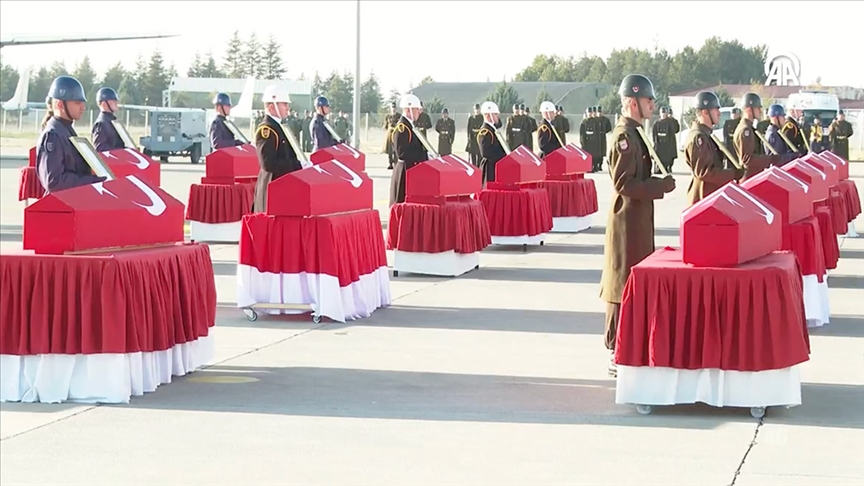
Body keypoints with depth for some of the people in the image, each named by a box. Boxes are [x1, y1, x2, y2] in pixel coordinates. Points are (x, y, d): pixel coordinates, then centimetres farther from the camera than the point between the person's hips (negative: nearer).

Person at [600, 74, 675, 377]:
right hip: (628, 223, -10)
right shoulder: (625, 137, -17)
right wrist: (662, 186, -18)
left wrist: (659, 182, 10)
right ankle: (617, 355, -2)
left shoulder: (632, 134, 14)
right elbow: (624, 184, -23)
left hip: (636, 221, 10)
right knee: (624, 284, -6)